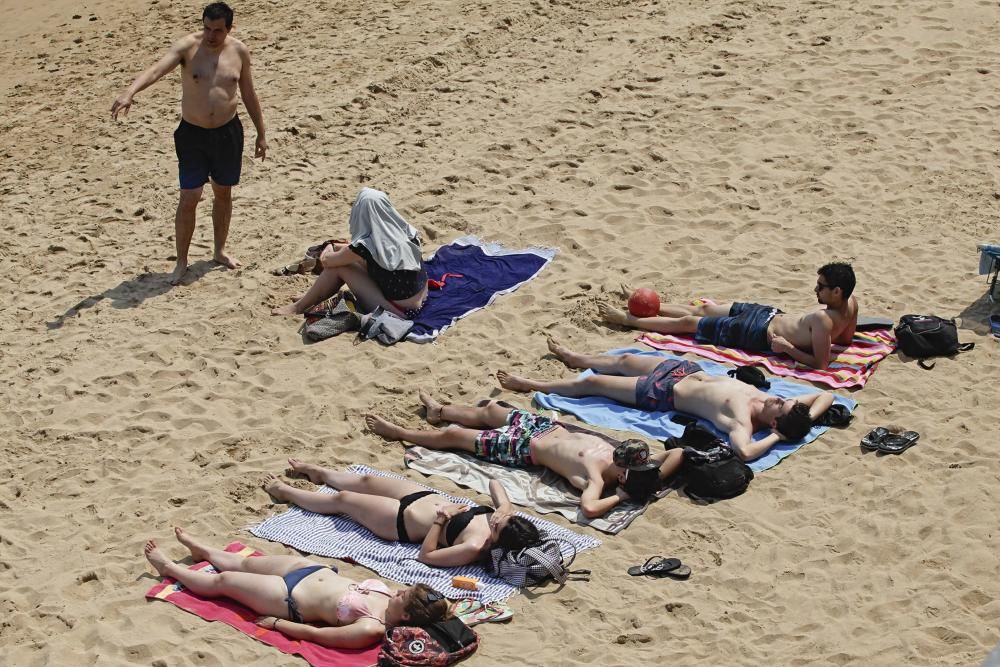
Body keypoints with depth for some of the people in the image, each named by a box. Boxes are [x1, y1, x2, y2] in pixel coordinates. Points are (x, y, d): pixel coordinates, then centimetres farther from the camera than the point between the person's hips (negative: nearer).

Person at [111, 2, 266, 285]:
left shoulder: (239, 51, -3)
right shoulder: (187, 46, -13)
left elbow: (249, 94, 9)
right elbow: (156, 70, -30)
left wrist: (261, 134, 12)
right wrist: (129, 93, -48)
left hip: (228, 133, 3)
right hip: (192, 134, -3)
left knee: (223, 193, 17)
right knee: (189, 199, -2)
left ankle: (220, 251, 36)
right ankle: (182, 261, 12)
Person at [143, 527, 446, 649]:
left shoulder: (371, 629, -36)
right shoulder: (390, 596, -17)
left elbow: (313, 633, -27)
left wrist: (275, 622, -20)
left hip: (292, 599, -7)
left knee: (221, 581, 13)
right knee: (245, 562, 27)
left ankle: (169, 567, 39)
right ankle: (203, 550, 58)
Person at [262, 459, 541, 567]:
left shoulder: (475, 547, -39)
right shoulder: (505, 515, -21)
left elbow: (425, 555, -30)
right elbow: (494, 482, -4)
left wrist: (440, 520, -30)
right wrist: (504, 507, -22)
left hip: (403, 520, -6)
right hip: (426, 495, 6)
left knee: (341, 499, 12)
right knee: (366, 481, 27)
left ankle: (285, 491, 40)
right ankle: (319, 472, 59)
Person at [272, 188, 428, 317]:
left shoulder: (366, 246, -22)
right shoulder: (406, 231, -4)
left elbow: (325, 261, -3)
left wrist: (330, 249, 21)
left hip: (398, 312, -7)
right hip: (420, 304, 7)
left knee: (339, 267, 0)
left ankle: (298, 308, 20)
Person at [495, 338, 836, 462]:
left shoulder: (743, 421, -34)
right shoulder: (769, 401, -18)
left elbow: (742, 450, -56)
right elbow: (825, 395, -12)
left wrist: (776, 437, -44)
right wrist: (805, 421, -24)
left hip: (664, 393, -7)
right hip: (687, 370, 7)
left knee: (594, 382, 8)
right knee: (622, 360, 28)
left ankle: (531, 385, 30)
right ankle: (575, 358, 60)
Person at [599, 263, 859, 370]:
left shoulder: (823, 320, -37)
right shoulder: (850, 304, -12)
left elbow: (821, 364, -36)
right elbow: (846, 339, 6)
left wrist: (787, 348, -28)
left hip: (760, 333, -8)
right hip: (770, 314, 8)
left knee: (687, 322, 8)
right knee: (704, 309, 23)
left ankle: (627, 319, 26)